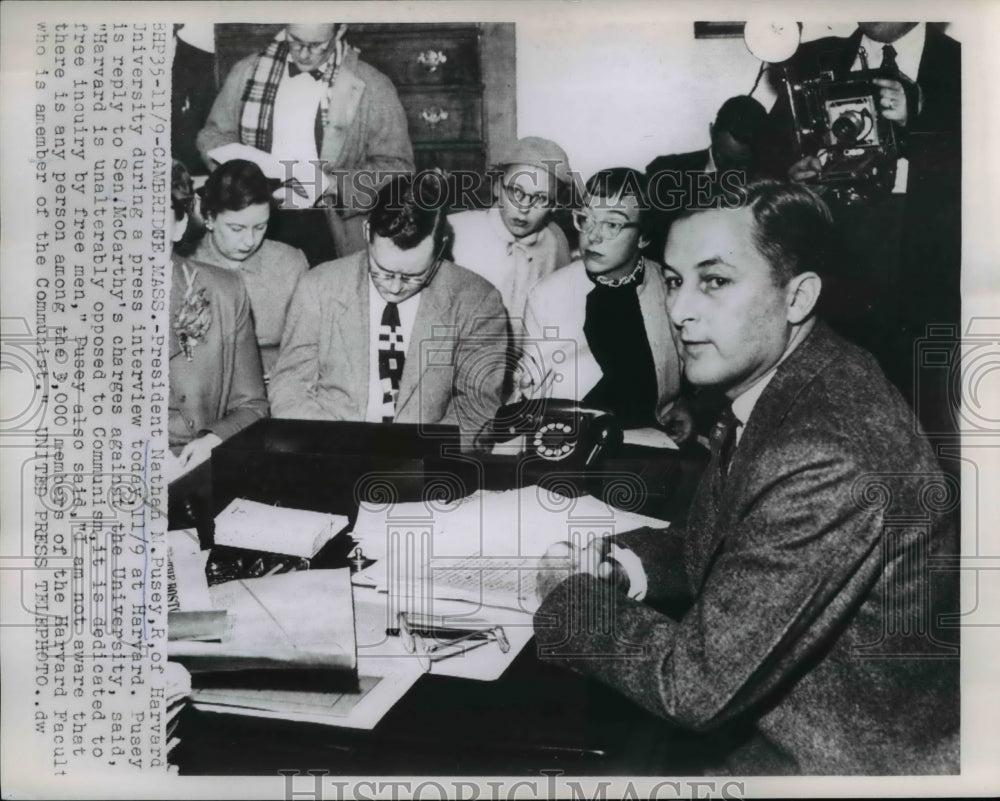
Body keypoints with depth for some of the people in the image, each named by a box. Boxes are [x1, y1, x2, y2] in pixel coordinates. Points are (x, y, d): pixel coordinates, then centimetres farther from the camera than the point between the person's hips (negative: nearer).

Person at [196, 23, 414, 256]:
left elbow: (397, 168, 1)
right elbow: (212, 135, 19)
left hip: (331, 234, -2)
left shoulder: (373, 88, 0)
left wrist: (336, 183, -15)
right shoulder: (247, 72, 9)